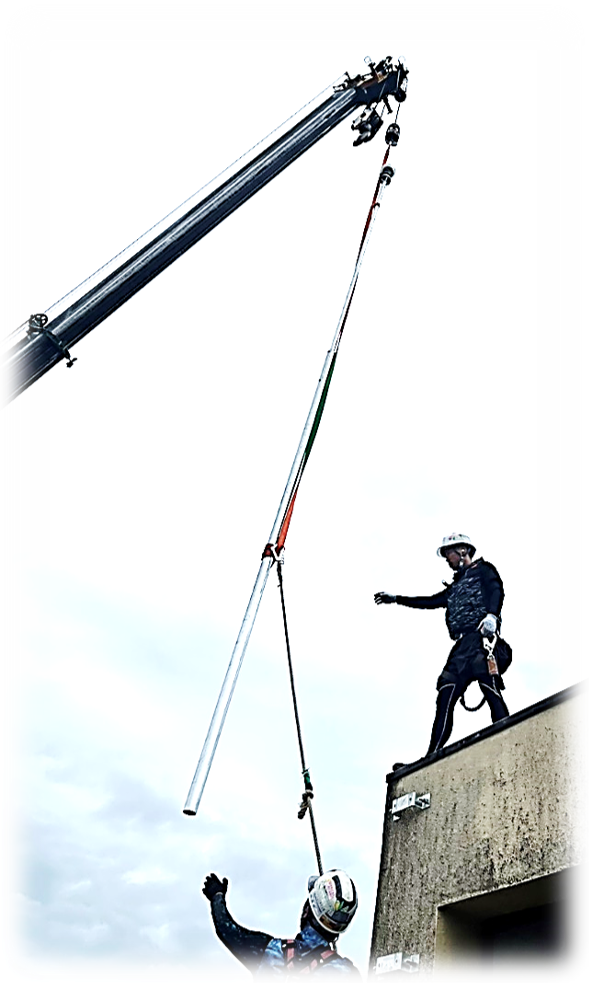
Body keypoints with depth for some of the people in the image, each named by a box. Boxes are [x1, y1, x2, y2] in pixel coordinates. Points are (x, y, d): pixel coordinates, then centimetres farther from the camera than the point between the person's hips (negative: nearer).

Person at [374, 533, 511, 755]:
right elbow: (432, 601, 40)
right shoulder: (456, 586, 34)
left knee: (489, 687, -25)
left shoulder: (483, 570, 12)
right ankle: (433, 756, -8)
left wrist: (491, 615, -26)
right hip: (462, 645, 7)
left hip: (481, 638, -7)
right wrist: (396, 598, 41)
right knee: (445, 697, -3)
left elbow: (496, 591, -6)